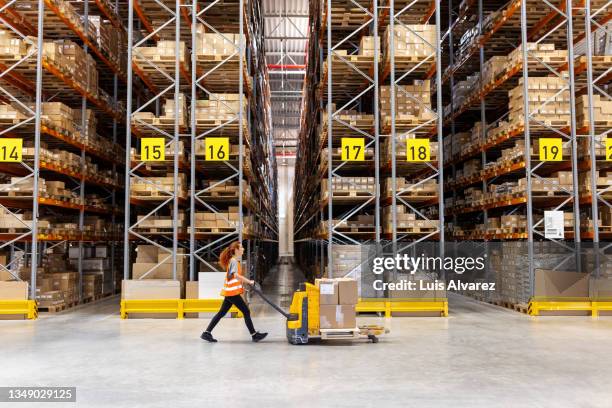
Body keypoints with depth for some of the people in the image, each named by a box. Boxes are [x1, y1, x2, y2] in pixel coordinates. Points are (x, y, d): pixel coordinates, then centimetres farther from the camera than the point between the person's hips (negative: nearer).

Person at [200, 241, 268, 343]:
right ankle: (254, 335, 2)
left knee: (222, 313, 10)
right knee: (246, 311, -4)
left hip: (230, 292, 10)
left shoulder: (234, 260, 17)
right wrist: (249, 281, -24)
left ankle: (207, 333, 11)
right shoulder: (234, 261, -13)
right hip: (232, 292, -10)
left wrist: (247, 282, 10)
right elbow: (236, 275, -28)